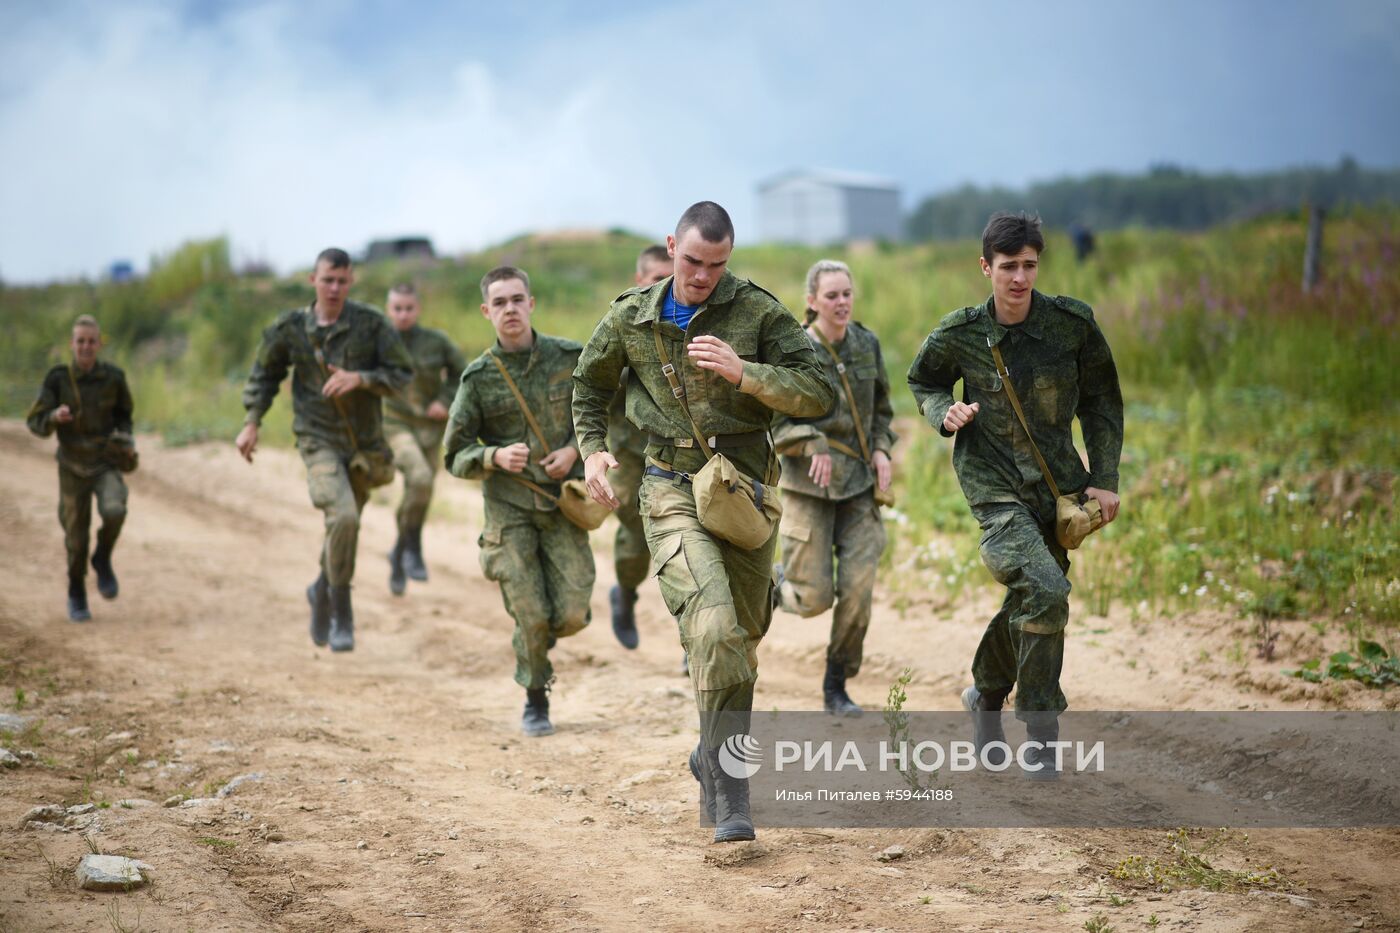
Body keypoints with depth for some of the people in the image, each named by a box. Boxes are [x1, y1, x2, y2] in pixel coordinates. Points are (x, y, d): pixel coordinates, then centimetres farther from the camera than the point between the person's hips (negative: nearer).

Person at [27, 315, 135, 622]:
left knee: (114, 511, -28)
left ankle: (103, 560, 1)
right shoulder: (57, 379, -8)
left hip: (106, 464, 0)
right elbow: (35, 422, -6)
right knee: (76, 537, 4)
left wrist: (126, 440, -4)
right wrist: (55, 417, -27)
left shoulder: (113, 378, -4)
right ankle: (77, 595, 28)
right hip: (73, 467, 0)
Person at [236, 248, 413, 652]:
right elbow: (264, 374, 12)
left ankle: (322, 591, 44)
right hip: (319, 441, -2)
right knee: (342, 517, -23)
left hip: (365, 444, 2)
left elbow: (402, 374, -4)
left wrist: (359, 378, -20)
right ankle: (342, 616, -10)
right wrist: (252, 423, 4)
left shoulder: (371, 323, -5)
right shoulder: (290, 328, -3)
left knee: (346, 528, 15)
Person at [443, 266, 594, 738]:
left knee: (571, 614, -5)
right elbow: (456, 456, 2)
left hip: (563, 502, 1)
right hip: (509, 507, -1)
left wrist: (575, 450, -6)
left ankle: (540, 636, 32)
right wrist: (496, 457, -18)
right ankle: (535, 700, 18)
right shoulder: (478, 377, -3)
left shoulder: (570, 359, -1)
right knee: (532, 615, -6)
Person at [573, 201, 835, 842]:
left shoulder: (757, 311, -3)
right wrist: (592, 448, 10)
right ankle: (729, 797, -19)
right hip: (674, 494, -1)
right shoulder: (631, 318, 4)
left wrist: (743, 373, -21)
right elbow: (589, 383, 23)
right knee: (714, 628, -23)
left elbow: (819, 393, -9)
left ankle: (713, 758, 38)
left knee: (741, 641, 12)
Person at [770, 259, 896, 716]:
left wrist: (881, 449, 1)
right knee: (814, 598, -4)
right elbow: (768, 422, -9)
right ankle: (775, 581, 32)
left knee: (858, 588, -7)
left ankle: (836, 687, 9)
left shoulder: (866, 344, 5)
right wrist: (811, 444, -25)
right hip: (809, 485, -4)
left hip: (859, 482, 4)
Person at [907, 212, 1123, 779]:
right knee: (1045, 591, -23)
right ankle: (1041, 732, -10)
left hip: (1057, 485, 4)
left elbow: (1101, 402, 6)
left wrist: (1105, 479, 2)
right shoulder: (959, 335, -8)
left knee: (1029, 603, 14)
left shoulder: (1073, 323, -5)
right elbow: (923, 381, 13)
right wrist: (944, 412, -9)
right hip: (995, 486, -4)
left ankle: (986, 695, 42)